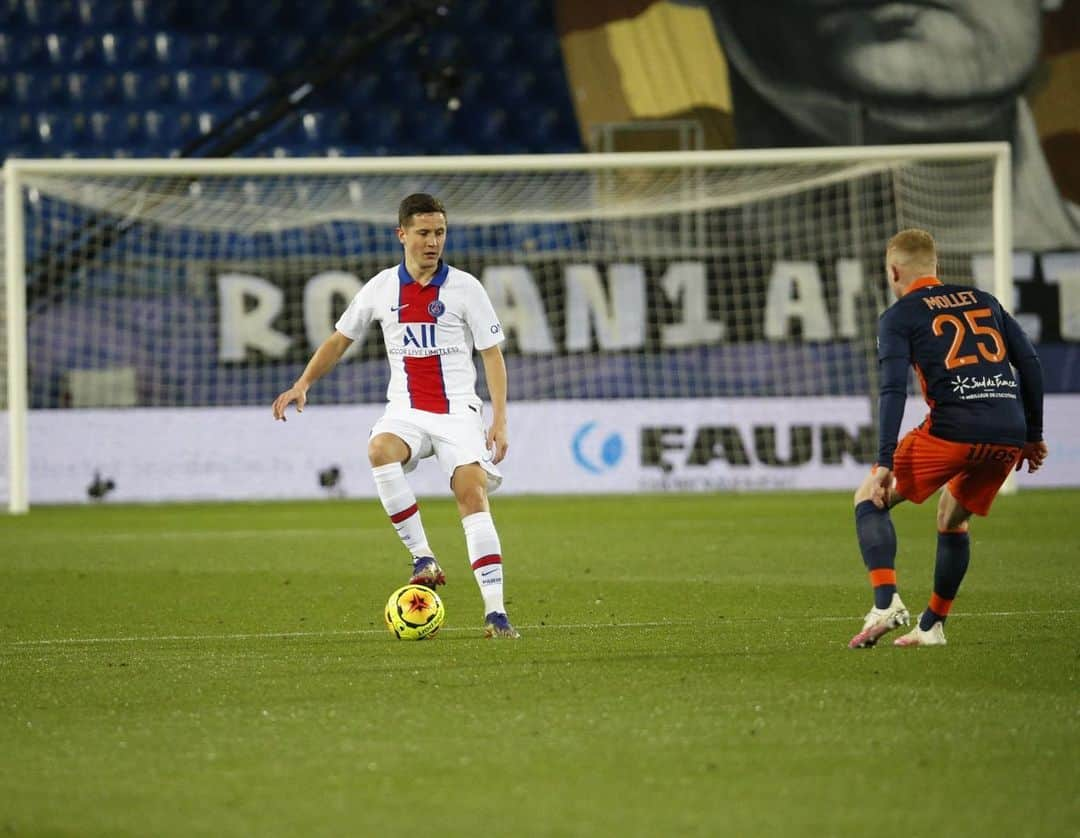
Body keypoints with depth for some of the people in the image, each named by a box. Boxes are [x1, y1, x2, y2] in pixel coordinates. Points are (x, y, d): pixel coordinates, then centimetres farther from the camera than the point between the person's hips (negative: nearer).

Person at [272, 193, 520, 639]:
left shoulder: (464, 288, 0)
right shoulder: (381, 288, 6)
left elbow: (492, 355, 1)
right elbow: (340, 339, 19)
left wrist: (499, 421, -9)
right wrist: (303, 384, 6)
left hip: (457, 410, -2)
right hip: (406, 409, 2)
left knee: (473, 494, -18)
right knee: (380, 451, -32)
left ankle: (495, 611, -18)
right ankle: (423, 559, -24)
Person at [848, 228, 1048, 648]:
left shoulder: (899, 316, 7)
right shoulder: (984, 301, 22)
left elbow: (894, 391, -6)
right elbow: (1030, 364, 17)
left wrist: (885, 461, -10)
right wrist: (1033, 435, 24)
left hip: (953, 430, -5)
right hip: (1009, 436, 5)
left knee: (870, 499, 10)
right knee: (953, 519, 28)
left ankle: (886, 602, -10)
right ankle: (931, 626, 27)